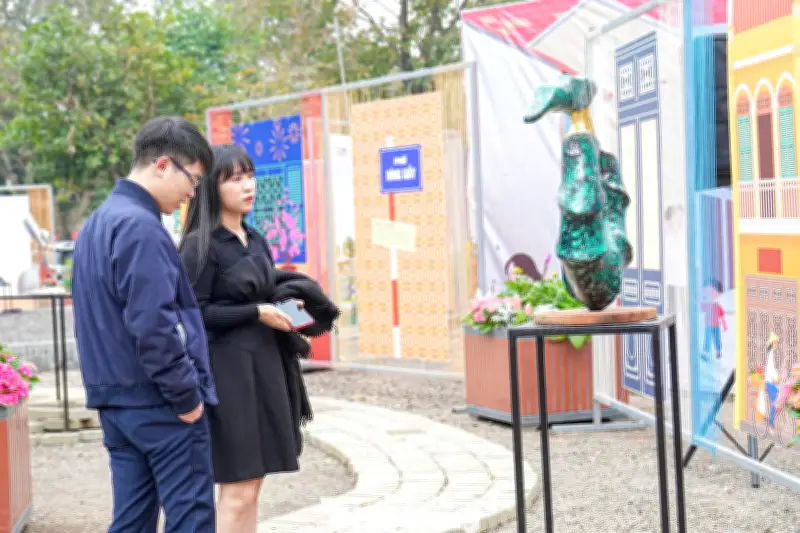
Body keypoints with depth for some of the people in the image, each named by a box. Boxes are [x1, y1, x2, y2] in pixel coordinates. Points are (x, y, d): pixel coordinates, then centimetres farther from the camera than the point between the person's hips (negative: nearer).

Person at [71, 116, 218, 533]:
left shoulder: (96, 224, 14)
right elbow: (153, 327, -22)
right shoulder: (140, 227, -17)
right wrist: (187, 396, -14)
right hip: (158, 404, -9)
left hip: (115, 400, 9)